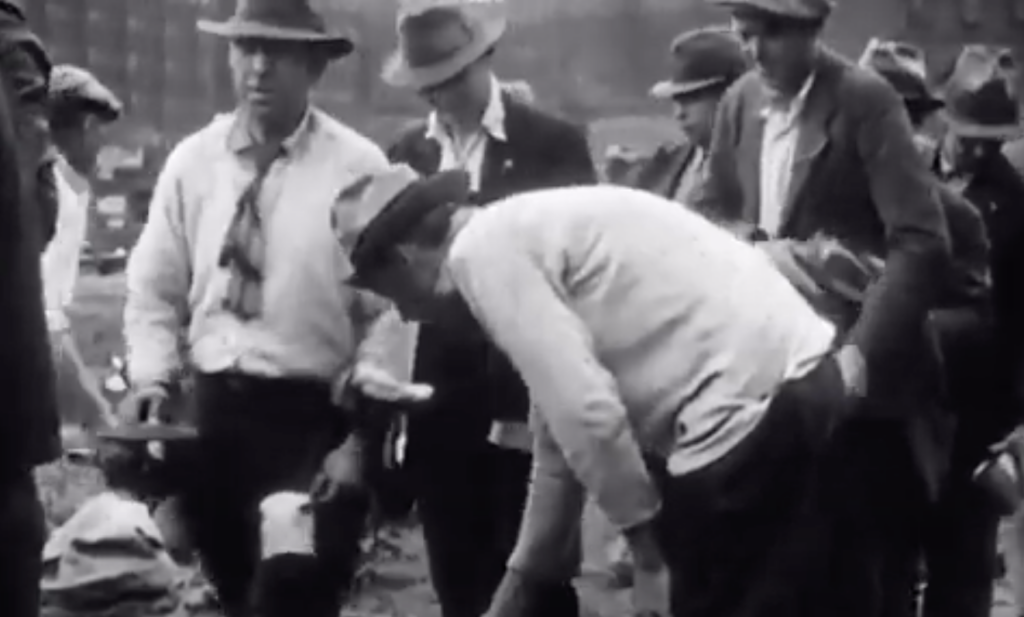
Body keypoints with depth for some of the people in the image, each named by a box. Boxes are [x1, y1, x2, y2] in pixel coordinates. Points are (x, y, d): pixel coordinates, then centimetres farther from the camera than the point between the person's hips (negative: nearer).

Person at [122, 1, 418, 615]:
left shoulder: (358, 167, -7)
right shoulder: (192, 161, 5)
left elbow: (389, 308, -8)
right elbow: (155, 289, 11)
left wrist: (361, 436, -13)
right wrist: (153, 377, -5)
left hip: (315, 417, -3)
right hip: (214, 409, 4)